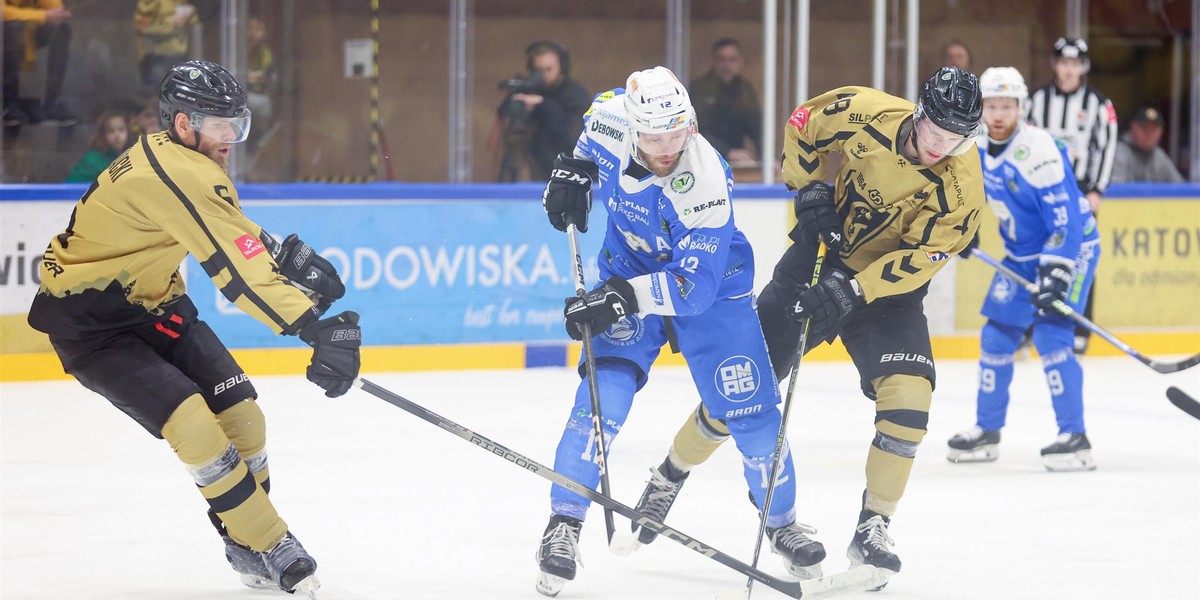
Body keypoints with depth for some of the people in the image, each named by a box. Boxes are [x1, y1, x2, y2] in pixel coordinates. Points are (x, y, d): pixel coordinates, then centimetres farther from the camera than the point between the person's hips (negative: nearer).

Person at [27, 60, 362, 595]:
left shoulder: (181, 157, 1)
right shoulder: (177, 174, -30)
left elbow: (237, 236, 15)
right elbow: (236, 270, -35)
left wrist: (291, 256, -4)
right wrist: (312, 327, -39)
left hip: (153, 303, 10)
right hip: (90, 325, -10)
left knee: (239, 415, 0)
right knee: (193, 425, -21)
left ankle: (250, 546, 13)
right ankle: (269, 549, -11)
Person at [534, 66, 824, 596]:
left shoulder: (705, 185, -35)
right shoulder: (612, 119, -22)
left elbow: (694, 285, -36)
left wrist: (624, 297, -46)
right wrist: (574, 170, -1)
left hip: (710, 281, -2)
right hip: (631, 269, 3)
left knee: (748, 407, -5)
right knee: (604, 391, -18)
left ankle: (782, 522, 20)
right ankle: (564, 524, -10)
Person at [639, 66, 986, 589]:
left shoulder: (961, 187, -23)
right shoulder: (868, 113, -20)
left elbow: (919, 259, -23)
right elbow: (803, 124, 0)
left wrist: (851, 291, -32)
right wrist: (811, 189, -10)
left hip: (887, 286, -1)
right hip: (823, 255, 1)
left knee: (908, 396, -21)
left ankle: (872, 531, -8)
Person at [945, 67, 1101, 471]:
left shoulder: (1036, 150, -27)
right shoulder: (976, 144, -3)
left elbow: (1065, 218, -30)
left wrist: (1055, 274, -35)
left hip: (1071, 246, -8)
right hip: (1021, 254, 8)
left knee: (1051, 333, -20)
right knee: (996, 336, 9)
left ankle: (1074, 438, -17)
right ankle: (987, 431, 23)